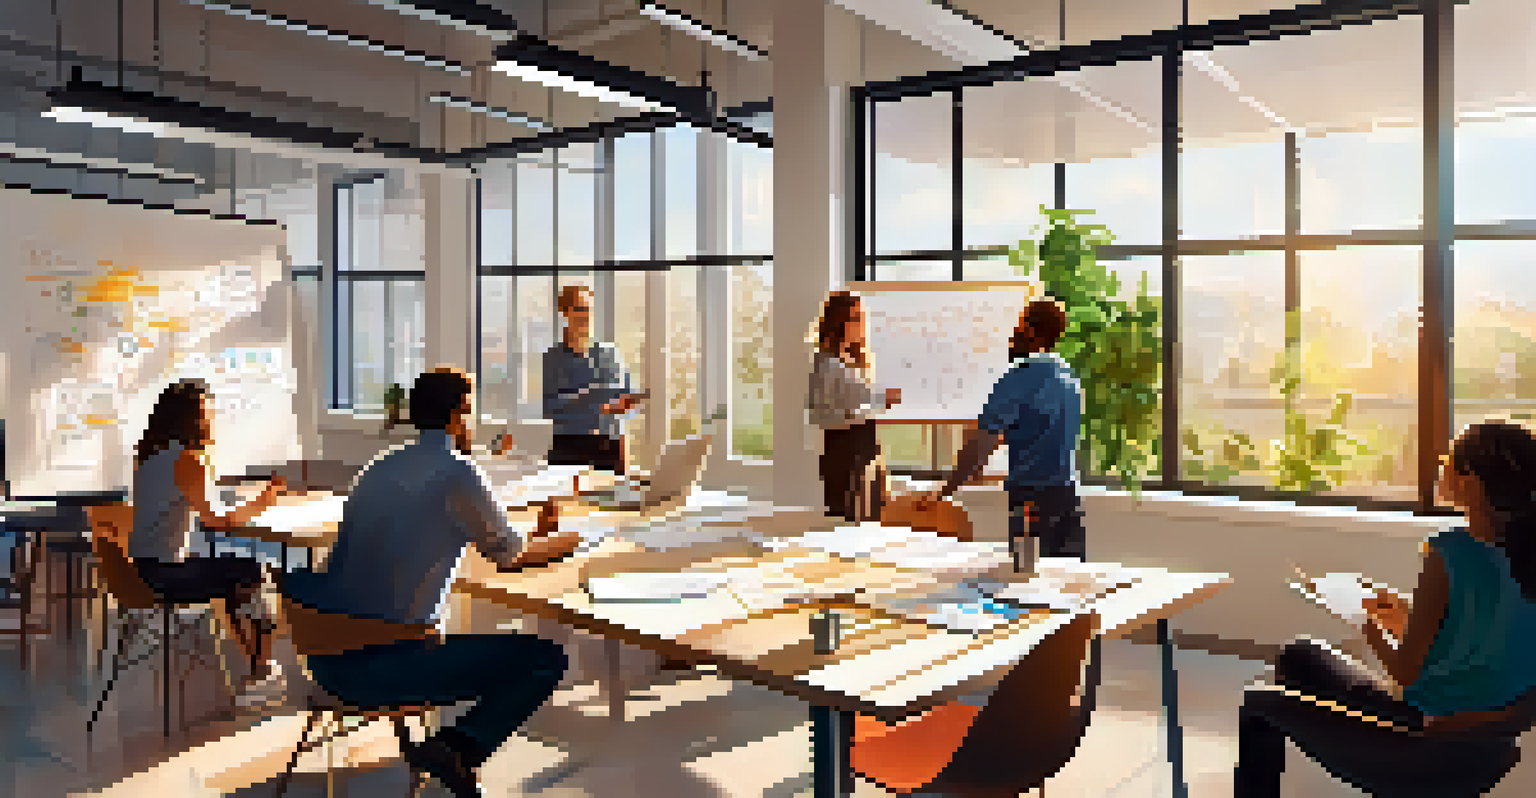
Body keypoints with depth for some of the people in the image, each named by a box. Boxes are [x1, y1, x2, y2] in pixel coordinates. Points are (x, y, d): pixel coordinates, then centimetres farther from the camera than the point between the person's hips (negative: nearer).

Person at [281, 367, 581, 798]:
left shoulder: (378, 468, 13)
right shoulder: (457, 471, -8)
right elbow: (509, 555, 2)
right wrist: (560, 542, 22)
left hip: (327, 659, 8)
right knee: (544, 658, 0)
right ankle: (456, 749, -9)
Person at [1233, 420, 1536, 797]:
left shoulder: (1451, 556, -29)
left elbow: (1405, 673, -22)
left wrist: (1371, 628, -3)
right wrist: (1409, 621, 10)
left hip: (1431, 756, -8)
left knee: (1257, 703, 11)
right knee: (1300, 654, 25)